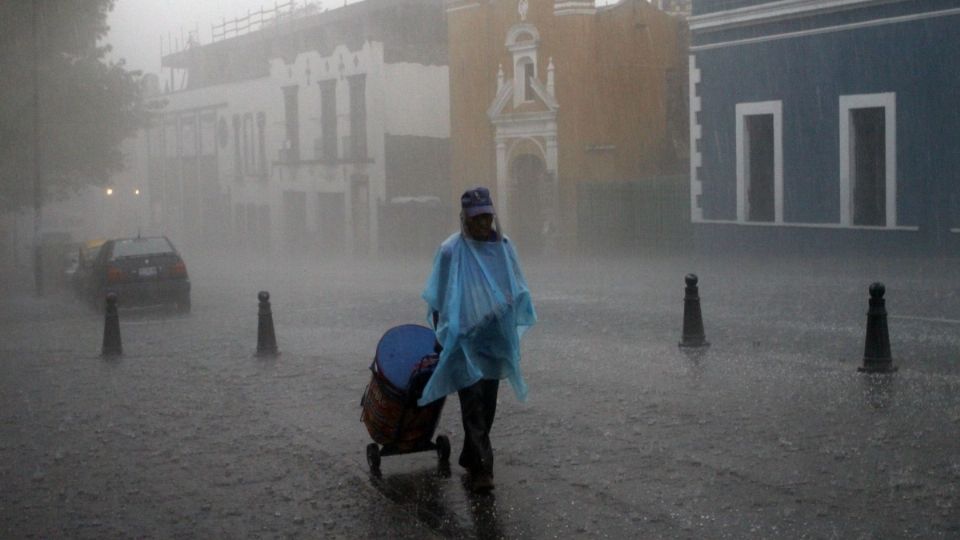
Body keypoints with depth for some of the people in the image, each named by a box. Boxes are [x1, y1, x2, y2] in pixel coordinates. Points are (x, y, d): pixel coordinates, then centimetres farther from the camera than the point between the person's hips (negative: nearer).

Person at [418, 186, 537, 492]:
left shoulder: (503, 246, 2)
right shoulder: (451, 251, -10)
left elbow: (517, 292, 12)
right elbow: (438, 301, -3)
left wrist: (513, 331, 11)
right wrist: (440, 338, -2)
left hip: (495, 339, 5)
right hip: (464, 338, -5)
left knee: (488, 401, 12)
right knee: (473, 402, -9)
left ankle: (470, 457, 28)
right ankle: (481, 467, -9)